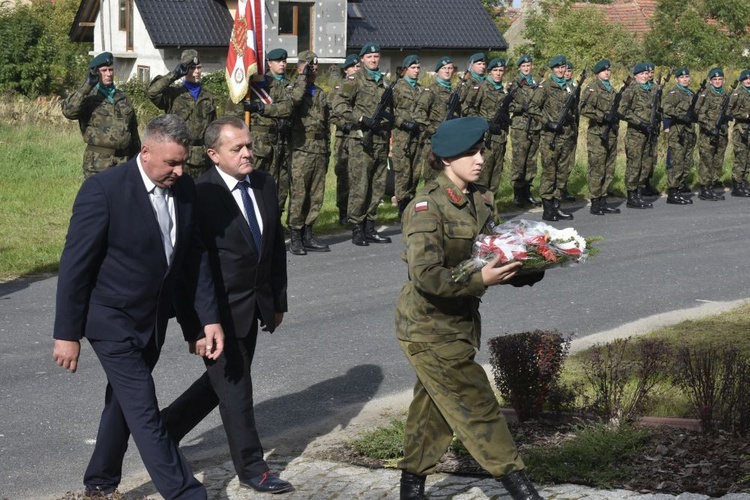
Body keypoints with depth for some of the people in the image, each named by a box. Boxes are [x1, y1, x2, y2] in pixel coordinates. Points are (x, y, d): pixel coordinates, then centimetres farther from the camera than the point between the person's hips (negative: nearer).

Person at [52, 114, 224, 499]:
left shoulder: (185, 189, -3)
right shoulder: (104, 190, -22)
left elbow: (195, 258, 5)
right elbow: (74, 265, -18)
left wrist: (208, 318, 0)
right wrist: (67, 334, -16)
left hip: (154, 318, 7)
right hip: (112, 320, -7)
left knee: (125, 402, 20)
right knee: (145, 413, -7)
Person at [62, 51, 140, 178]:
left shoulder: (123, 98, 14)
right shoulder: (88, 97, -1)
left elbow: (133, 131, 18)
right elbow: (68, 111, -22)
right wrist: (87, 86, -22)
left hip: (124, 163, 5)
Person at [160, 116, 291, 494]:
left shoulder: (265, 184, 3)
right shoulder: (201, 195, -19)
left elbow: (276, 246, 12)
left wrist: (278, 302, 14)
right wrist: (198, 322, -18)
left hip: (255, 304, 7)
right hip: (220, 309, -7)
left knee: (222, 380, 19)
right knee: (235, 387, 3)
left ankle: (166, 427, 38)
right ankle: (251, 468, 16)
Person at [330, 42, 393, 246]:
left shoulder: (384, 81, 17)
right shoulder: (355, 80, -3)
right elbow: (338, 104, -12)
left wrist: (388, 125, 14)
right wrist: (362, 119, -17)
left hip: (381, 140, 6)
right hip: (362, 140, -6)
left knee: (378, 187, 9)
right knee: (359, 186, -6)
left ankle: (369, 227, 17)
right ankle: (357, 230, 0)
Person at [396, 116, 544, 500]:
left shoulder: (479, 199, 5)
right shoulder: (427, 208, -20)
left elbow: (491, 255, 8)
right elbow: (426, 276, -26)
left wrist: (522, 270, -11)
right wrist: (480, 280, -36)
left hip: (460, 321, 8)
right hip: (429, 327, -8)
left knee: (434, 408, 17)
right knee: (476, 405, -4)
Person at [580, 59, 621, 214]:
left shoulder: (612, 90, 19)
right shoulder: (592, 88, -5)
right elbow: (584, 108, -17)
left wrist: (615, 119, 11)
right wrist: (603, 116, -19)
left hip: (611, 135, 8)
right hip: (597, 134, -8)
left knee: (609, 170, 9)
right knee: (597, 169, -7)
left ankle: (603, 201, 15)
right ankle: (595, 203, -3)